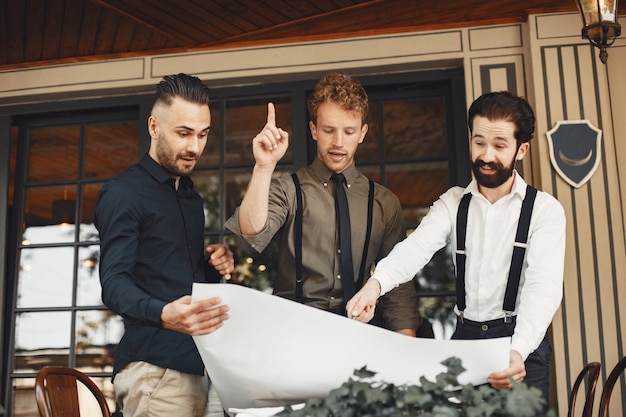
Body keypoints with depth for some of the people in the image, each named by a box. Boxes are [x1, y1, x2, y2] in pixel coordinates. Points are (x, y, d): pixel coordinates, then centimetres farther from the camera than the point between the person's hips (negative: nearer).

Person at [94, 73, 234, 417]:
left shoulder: (192, 198, 18)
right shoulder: (122, 193, -5)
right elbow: (114, 282, -15)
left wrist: (216, 267, 4)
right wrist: (163, 314, -35)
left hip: (203, 362, 7)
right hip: (156, 370, -7)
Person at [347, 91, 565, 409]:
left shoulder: (544, 210, -5)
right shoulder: (452, 203, 4)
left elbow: (543, 286, -18)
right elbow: (416, 246, -15)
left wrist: (518, 350, -35)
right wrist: (376, 283, -36)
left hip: (521, 345, -2)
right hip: (464, 337, 3)